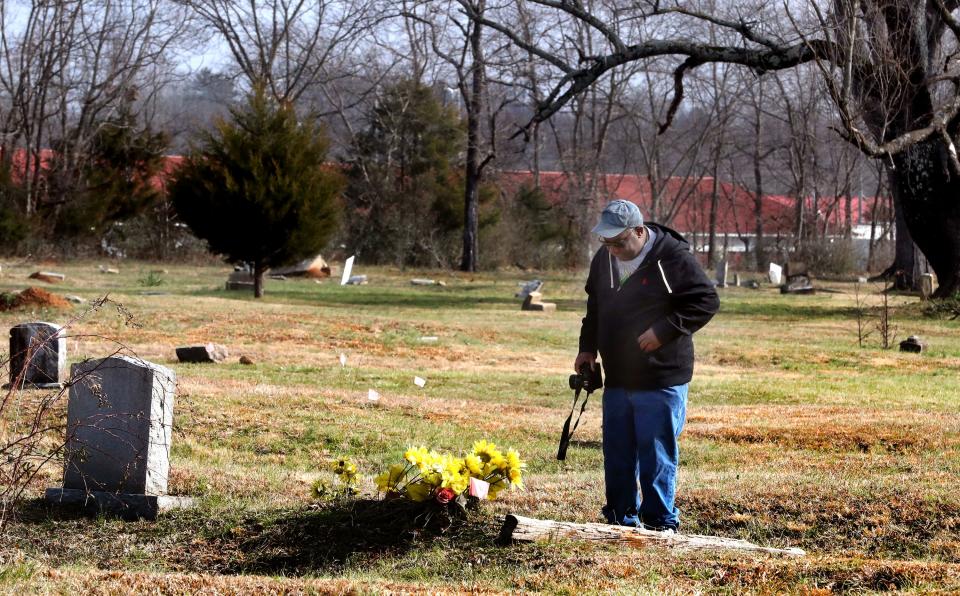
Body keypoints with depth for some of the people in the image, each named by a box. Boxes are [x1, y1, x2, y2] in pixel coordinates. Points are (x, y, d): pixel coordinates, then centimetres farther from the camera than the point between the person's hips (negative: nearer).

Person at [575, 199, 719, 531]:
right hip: (617, 377, 7)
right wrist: (588, 347, 13)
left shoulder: (673, 257, -14)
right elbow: (595, 307, 23)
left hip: (661, 379, -7)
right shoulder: (604, 259, 8)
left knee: (657, 454, -3)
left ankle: (661, 523, 6)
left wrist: (664, 330, -21)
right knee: (617, 454, 12)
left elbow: (706, 301, -14)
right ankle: (622, 520, 23)